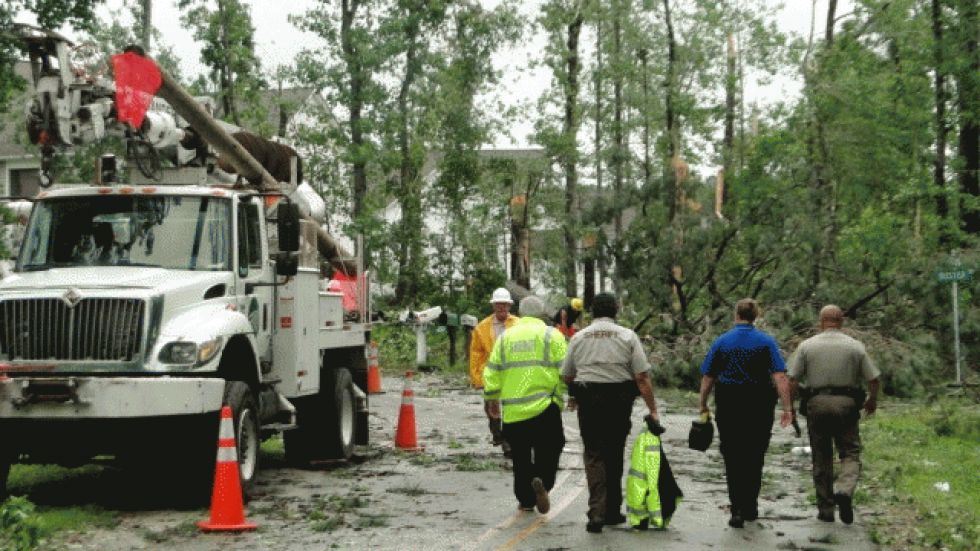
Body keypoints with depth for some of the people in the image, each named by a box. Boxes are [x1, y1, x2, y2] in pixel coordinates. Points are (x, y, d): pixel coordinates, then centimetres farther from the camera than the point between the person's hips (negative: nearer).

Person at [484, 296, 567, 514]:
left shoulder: (505, 337, 11)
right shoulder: (552, 335, 3)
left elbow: (492, 372, 9)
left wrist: (492, 399, 21)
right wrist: (560, 397, 6)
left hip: (512, 410, 3)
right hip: (544, 406, -3)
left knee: (521, 457, 13)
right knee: (548, 450, 5)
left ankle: (525, 499, 18)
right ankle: (542, 480, -21)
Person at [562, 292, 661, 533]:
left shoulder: (578, 337, 6)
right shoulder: (627, 335, 1)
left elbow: (566, 376, 13)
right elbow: (642, 377, -5)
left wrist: (574, 396, 33)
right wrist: (652, 409, -3)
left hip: (588, 403, 0)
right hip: (620, 403, 0)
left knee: (594, 456, 2)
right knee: (614, 456, 13)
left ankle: (597, 513, -12)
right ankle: (612, 512, 21)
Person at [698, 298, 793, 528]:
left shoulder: (721, 341, 2)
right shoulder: (766, 342, -1)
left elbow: (707, 378, 3)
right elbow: (780, 377, -9)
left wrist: (703, 405, 13)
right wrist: (787, 408, -8)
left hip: (728, 407, 0)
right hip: (759, 407, 0)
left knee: (733, 459, 4)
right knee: (754, 458, 14)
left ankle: (737, 509, -9)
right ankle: (750, 507, 23)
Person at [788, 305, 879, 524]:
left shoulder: (807, 346, 2)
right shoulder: (855, 346, 3)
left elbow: (793, 379, -2)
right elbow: (873, 378, 3)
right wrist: (873, 400, 20)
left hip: (817, 403, 1)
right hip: (846, 404, -1)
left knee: (821, 457, 9)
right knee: (850, 452, 7)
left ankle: (825, 509, 11)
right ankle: (845, 491, -19)